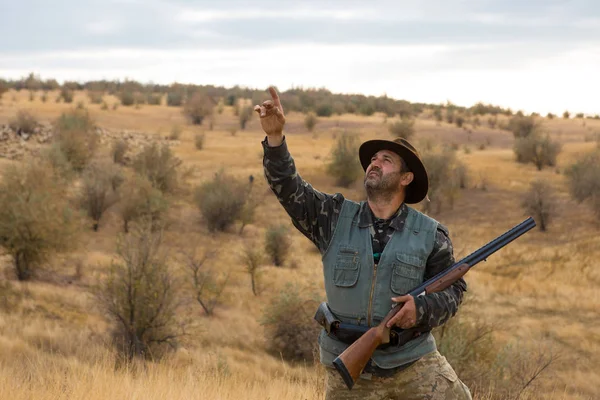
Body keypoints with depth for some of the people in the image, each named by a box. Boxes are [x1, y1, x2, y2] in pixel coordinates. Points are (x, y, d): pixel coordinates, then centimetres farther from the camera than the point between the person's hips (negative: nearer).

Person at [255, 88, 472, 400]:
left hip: (412, 362, -1)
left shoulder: (430, 234, -2)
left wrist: (423, 309, -16)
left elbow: (453, 288, 6)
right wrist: (274, 136, -20)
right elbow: (288, 188, -6)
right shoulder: (335, 217, 1)